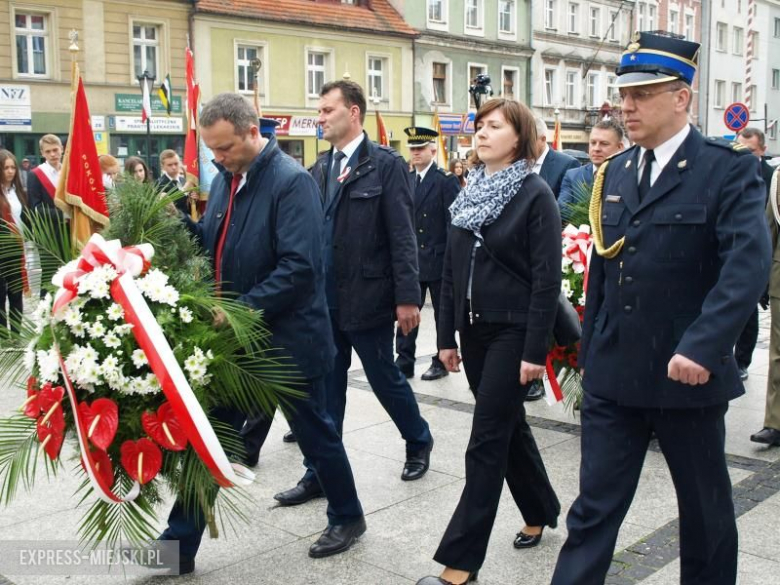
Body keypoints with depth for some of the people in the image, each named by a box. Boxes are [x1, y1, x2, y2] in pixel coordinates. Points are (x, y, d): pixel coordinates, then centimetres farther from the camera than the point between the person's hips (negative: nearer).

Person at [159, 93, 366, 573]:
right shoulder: (225, 179, 6)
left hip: (286, 339, -7)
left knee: (314, 431, 11)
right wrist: (178, 224, -4)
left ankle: (348, 518, 34)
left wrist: (243, 310, -27)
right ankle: (179, 543, 23)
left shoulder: (291, 181, -18)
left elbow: (300, 266, -26)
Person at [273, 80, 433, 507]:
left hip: (367, 297, -5)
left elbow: (403, 235, -12)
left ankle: (419, 442, 35)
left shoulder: (385, 164, -8)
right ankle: (321, 473, 22)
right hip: (324, 298, 6)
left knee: (384, 378, 10)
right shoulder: (320, 168, 10)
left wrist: (407, 297, -15)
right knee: (326, 387, 11)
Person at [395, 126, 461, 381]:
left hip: (438, 260, -4)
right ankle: (404, 362, 10)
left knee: (443, 313, 9)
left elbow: (453, 221, -10)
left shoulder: (447, 180, -7)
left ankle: (442, 362, 21)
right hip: (410, 259, 4)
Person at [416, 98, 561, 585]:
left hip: (512, 332, -7)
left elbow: (547, 280, -14)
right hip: (475, 330, 7)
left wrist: (535, 351, -17)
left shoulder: (536, 194, -9)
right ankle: (541, 511, 38)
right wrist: (447, 335, 10)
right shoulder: (472, 192, 10)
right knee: (510, 426, 18)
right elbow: (451, 270, 12)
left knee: (487, 440, -4)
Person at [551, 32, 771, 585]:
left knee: (706, 508, 16)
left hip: (688, 374, -4)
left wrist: (703, 348, -30)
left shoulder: (728, 169, -9)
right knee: (594, 507, 7)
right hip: (613, 375, 4)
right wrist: (590, 352, 13)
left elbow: (749, 263, -21)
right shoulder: (614, 173, 8)